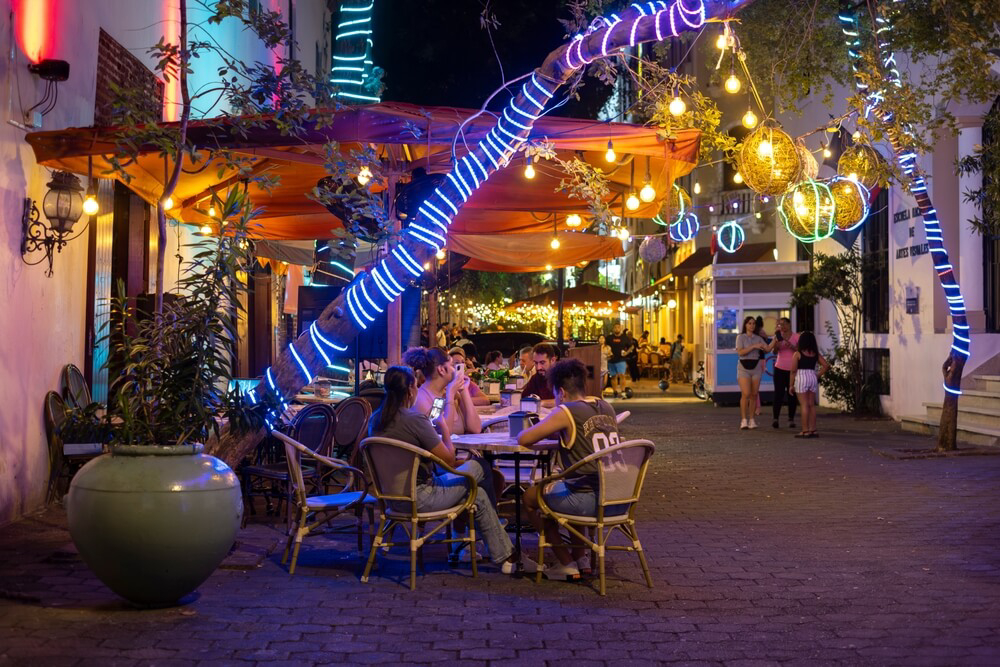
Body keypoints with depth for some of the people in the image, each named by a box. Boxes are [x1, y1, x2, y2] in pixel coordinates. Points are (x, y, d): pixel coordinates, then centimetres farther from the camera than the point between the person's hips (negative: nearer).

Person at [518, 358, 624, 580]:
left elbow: (523, 439, -8)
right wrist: (559, 431, 21)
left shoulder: (566, 412, -10)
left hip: (591, 501, -7)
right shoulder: (606, 407, 11)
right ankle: (581, 558, 35)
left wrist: (542, 429, 12)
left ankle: (568, 565, 17)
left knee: (530, 497, 17)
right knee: (572, 490, 37)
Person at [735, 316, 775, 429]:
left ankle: (751, 420, 7)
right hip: (744, 367, -4)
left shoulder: (758, 338, 12)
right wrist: (754, 346, -17)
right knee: (746, 394, -14)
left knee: (754, 394, 2)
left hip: (756, 367, 4)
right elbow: (740, 352, -12)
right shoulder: (741, 337, 1)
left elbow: (768, 349, 0)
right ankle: (744, 420, -9)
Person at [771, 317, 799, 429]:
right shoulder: (778, 336, 5)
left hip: (792, 369, 0)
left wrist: (791, 346, -20)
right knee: (778, 394, -6)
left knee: (792, 395, 2)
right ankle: (775, 418, -5)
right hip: (780, 369, 0)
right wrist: (777, 342, -29)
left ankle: (791, 420, 8)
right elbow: (775, 350, -9)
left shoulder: (796, 337, 1)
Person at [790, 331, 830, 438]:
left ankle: (805, 430, -3)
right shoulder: (816, 354, 9)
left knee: (804, 405, -3)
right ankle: (813, 429, 12)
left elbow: (793, 370, -7)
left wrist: (791, 385, -2)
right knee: (812, 405, 11)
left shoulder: (797, 354, -4)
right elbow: (826, 366, 4)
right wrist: (818, 375, 7)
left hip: (801, 378, -5)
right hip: (813, 377, 5)